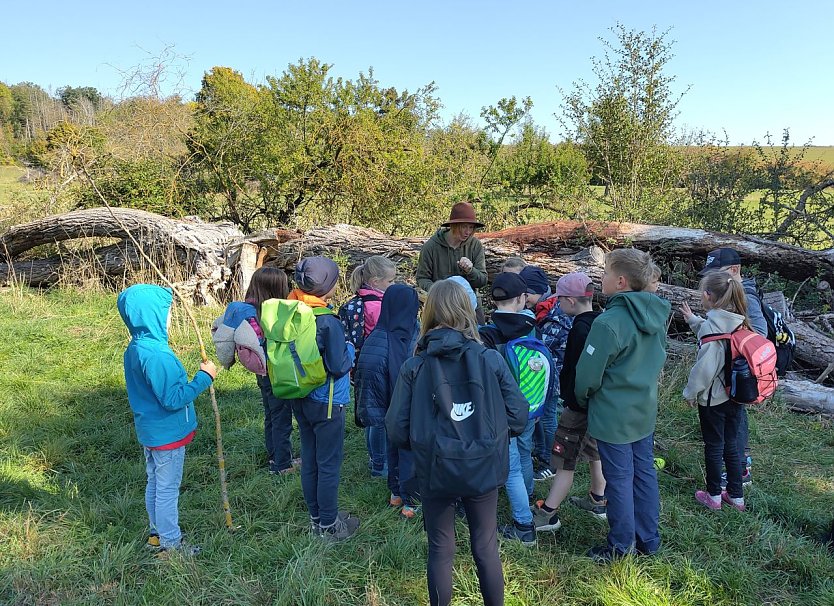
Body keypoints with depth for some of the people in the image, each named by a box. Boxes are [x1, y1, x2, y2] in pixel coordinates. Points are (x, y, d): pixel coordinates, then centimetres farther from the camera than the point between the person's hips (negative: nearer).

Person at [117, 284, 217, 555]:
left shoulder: (135, 348, 2)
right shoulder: (156, 355, -29)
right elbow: (173, 399, -27)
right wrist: (204, 377, -22)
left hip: (150, 431, 9)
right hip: (168, 434, -9)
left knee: (155, 484, 22)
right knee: (168, 489, 5)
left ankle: (157, 532, 38)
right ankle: (170, 543, 20)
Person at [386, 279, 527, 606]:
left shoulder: (414, 367, -11)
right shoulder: (491, 359, -10)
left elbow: (396, 431, -11)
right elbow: (518, 416, -7)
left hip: (435, 473, 0)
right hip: (483, 470, 1)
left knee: (440, 550, 19)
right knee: (486, 549, 19)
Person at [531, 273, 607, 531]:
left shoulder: (580, 329, -24)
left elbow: (578, 371, -25)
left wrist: (571, 402, -18)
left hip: (580, 404, -9)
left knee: (566, 460, -2)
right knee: (594, 451, 23)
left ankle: (547, 514, 7)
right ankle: (597, 501, 37)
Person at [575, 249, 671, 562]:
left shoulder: (609, 323, -26)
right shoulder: (655, 315, -1)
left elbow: (587, 374, -17)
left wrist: (582, 399, 2)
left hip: (613, 415, -7)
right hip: (645, 409, 8)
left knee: (619, 480, 7)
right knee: (644, 473, 18)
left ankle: (621, 545, 24)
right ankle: (648, 539, 33)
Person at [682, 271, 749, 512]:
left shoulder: (711, 326, -23)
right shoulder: (739, 323, -1)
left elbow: (705, 366, -22)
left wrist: (691, 392, -9)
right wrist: (694, 320, 26)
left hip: (713, 397, -7)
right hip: (735, 395, 7)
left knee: (714, 446, 9)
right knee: (731, 445, 18)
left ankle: (714, 496, 24)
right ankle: (736, 496, 29)